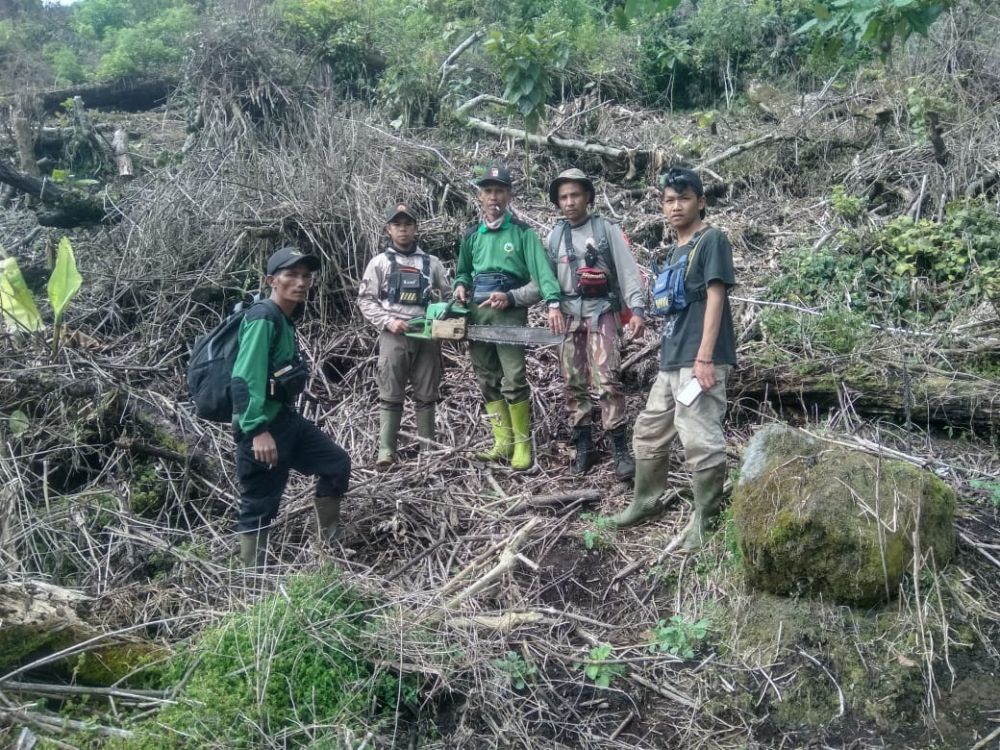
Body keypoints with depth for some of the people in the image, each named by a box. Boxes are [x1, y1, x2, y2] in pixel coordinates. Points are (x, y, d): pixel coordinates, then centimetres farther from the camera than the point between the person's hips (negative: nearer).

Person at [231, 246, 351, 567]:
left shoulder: (283, 320, 11)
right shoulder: (263, 318, -18)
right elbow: (245, 378, -25)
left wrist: (277, 424, 17)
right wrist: (258, 430, -30)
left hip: (286, 418, 10)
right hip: (262, 425, -10)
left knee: (337, 463, 13)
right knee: (259, 507, -1)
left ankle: (330, 543, 27)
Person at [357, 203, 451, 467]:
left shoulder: (431, 263, 13)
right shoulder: (380, 262, 7)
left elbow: (447, 296, 16)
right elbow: (365, 300, 3)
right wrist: (388, 321, -11)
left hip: (427, 335, 2)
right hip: (394, 335, -2)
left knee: (427, 395, 6)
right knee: (391, 395, -3)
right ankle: (386, 450, 0)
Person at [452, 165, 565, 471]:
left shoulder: (522, 233, -1)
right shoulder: (472, 235, 14)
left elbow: (541, 275, -13)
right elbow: (462, 272, 26)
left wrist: (553, 305, -29)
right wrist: (461, 286, 3)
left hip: (510, 313, -5)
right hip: (477, 313, 6)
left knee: (514, 380, -12)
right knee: (487, 380, 6)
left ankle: (523, 444, -1)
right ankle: (504, 442, 13)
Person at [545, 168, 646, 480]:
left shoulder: (607, 229, 0)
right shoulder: (555, 236, 12)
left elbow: (628, 270, -5)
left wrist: (637, 309, -16)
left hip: (601, 313, -4)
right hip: (568, 316, 5)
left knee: (607, 382, -13)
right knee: (573, 384, 6)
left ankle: (621, 450, -6)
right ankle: (583, 446, 16)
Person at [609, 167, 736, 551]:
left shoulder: (712, 240, -7)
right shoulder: (676, 249, 18)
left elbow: (715, 298, -14)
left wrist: (705, 358, -21)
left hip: (698, 360, -9)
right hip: (671, 360, 9)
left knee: (700, 441, -4)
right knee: (648, 433, 16)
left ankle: (705, 517, 10)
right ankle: (646, 500, 31)